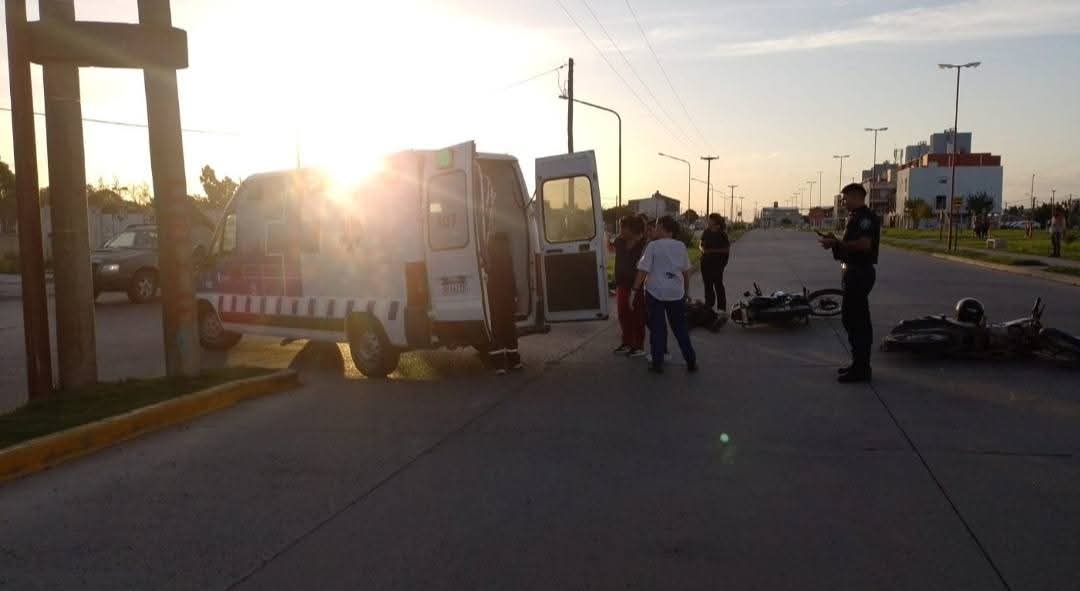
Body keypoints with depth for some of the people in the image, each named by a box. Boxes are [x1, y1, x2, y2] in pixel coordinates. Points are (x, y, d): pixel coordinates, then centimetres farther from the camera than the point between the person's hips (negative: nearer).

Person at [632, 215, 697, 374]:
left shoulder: (653, 246, -8)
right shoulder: (681, 246, 4)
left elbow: (643, 270, -12)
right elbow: (686, 271, 10)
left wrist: (635, 291, -7)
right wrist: (686, 290, 22)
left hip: (655, 292, -3)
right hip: (676, 293, 3)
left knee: (657, 328, 5)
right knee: (681, 328, 13)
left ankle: (658, 363, 7)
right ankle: (691, 362, 14)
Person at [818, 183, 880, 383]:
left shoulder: (865, 217, -15)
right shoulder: (855, 216, 18)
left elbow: (864, 244, -27)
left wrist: (836, 243, -19)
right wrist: (835, 243, 7)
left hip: (860, 274, -11)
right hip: (855, 271, 11)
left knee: (855, 319, -9)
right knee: (855, 318, 16)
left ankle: (860, 369, -5)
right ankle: (860, 364, 24)